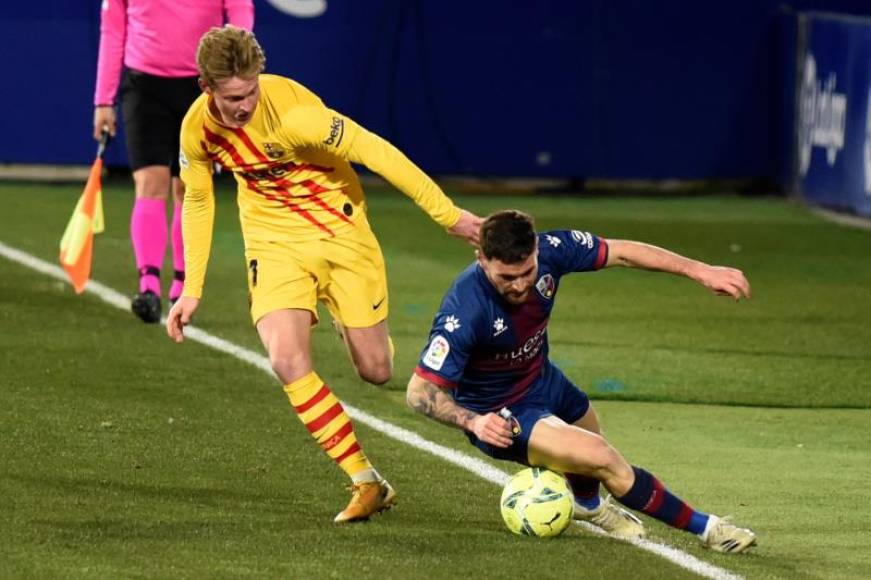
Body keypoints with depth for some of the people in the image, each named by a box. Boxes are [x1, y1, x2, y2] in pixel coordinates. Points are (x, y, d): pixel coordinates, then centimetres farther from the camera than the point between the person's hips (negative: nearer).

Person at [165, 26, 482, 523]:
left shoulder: (290, 110, -29)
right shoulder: (198, 129, -12)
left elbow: (375, 151, -24)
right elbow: (197, 202, 7)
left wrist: (448, 214, -23)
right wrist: (192, 290, 6)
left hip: (339, 229, -3)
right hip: (274, 240, 3)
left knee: (377, 371, 1)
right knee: (288, 361, -21)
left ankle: (362, 333, 43)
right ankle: (367, 482, -11)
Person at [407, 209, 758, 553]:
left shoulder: (549, 251, -24)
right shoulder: (464, 311, -37)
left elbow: (621, 253, -10)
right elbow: (420, 391, -32)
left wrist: (700, 271, -11)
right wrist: (473, 422, -48)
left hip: (543, 380, 7)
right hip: (500, 416, -7)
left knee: (591, 448, 30)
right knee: (603, 460, -20)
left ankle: (586, 504, 67)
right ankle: (703, 527, -3)